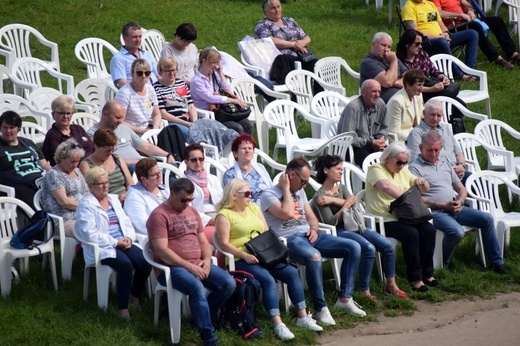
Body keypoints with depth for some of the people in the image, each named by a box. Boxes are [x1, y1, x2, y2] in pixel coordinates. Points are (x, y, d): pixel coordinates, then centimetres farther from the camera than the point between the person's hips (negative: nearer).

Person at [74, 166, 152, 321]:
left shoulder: (114, 199, 18)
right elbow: (90, 234, -15)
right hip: (101, 247, -7)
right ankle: (123, 307, -24)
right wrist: (115, 242, -17)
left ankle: (134, 296, 6)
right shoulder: (86, 205, -5)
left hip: (123, 243, 7)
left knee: (145, 262, -20)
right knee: (125, 265, -34)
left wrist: (129, 237, -5)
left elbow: (126, 222, 17)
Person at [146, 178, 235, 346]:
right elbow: (162, 250, -16)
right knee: (198, 288, -35)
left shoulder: (192, 211, 17)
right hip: (172, 267, -7)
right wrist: (189, 266, -19)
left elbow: (203, 241, 20)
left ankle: (202, 317, 5)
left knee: (229, 283, -13)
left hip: (197, 265, 8)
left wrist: (207, 260, -2)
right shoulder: (159, 215, -8)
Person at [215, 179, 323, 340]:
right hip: (241, 260, -7)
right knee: (268, 279, -31)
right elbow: (224, 244, -12)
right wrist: (244, 255, -22)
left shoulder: (254, 207, 18)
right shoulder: (225, 215, -4)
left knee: (292, 272, -11)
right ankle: (278, 325, -36)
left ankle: (303, 316, -6)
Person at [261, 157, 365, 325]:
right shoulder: (269, 194, -4)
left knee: (354, 247, -8)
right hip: (289, 240, -8)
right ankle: (320, 308, -30)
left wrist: (313, 229, 3)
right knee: (314, 256, -41)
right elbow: (288, 214, -20)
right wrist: (286, 189, -9)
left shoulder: (300, 192, 22)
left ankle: (344, 298, -6)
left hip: (308, 236, 8)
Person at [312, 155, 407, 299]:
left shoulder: (341, 188, 17)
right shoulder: (319, 196, -6)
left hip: (353, 226, 8)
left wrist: (333, 200, -16)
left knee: (387, 245, -8)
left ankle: (391, 285, 3)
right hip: (338, 232, -8)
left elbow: (353, 203, -4)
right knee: (369, 248, -30)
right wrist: (346, 204, -10)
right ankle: (364, 291, -22)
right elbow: (331, 222, -16)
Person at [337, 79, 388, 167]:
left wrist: (381, 138, -2)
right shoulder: (353, 108, -18)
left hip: (373, 144, 6)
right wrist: (370, 143, -18)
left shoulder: (381, 105, 4)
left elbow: (384, 128, 21)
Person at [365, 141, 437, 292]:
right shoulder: (376, 170, -6)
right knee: (411, 233, -30)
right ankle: (415, 278, -23)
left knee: (429, 230, -16)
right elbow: (386, 186, -27)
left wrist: (421, 182, -4)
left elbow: (425, 189, 20)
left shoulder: (403, 171, 18)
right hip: (383, 220, -7)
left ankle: (427, 273, -6)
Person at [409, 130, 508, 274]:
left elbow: (461, 189, 22)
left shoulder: (445, 164, 20)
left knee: (486, 219, -6)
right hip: (435, 212, -7)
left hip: (456, 209, 7)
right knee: (457, 231, -33)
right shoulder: (415, 168, -4)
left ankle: (496, 262, 1)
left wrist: (459, 201, -2)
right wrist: (444, 205, -16)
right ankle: (441, 264, -9)